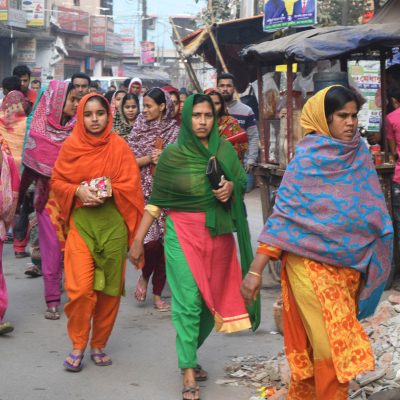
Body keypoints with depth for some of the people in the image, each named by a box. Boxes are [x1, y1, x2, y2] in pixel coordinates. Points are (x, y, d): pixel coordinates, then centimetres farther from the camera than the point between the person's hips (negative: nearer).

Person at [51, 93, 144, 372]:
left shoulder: (119, 146, 1)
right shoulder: (71, 146, 2)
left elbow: (131, 184, -2)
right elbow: (57, 182, 6)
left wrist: (107, 192, -17)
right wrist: (78, 191, -13)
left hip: (113, 223, 1)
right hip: (80, 223, -1)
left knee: (109, 288, 5)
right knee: (80, 288, -10)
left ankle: (99, 345, 20)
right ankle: (78, 346, 7)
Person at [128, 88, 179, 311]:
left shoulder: (175, 131, 3)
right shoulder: (139, 129, 6)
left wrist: (164, 159, -11)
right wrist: (150, 157, -13)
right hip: (144, 191, -1)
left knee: (164, 242, 2)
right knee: (150, 239, -15)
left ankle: (158, 293, 14)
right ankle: (144, 277, 14)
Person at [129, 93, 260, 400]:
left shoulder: (225, 150, 4)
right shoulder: (172, 155, -3)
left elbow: (243, 182, 11)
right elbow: (156, 201, -1)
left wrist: (231, 187, -13)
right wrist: (138, 240, -3)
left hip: (218, 233, 4)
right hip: (184, 233, -3)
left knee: (213, 300, 10)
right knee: (188, 302, -8)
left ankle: (189, 354, 32)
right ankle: (188, 374, -4)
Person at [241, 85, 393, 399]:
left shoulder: (360, 153, 6)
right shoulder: (307, 158, -10)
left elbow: (372, 209, 14)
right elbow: (284, 212, -13)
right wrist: (256, 269, -18)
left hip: (349, 264, 5)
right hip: (313, 263, -5)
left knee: (315, 343, 13)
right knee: (334, 343, -7)